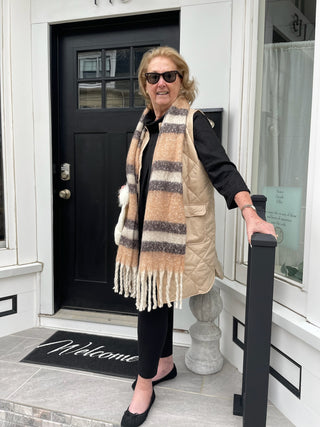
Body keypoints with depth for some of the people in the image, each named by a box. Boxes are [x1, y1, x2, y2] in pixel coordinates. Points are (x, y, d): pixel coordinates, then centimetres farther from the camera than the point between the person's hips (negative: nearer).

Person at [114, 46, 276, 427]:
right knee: (155, 296, 17)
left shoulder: (192, 123, -9)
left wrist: (250, 215, -29)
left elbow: (222, 170, -19)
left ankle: (144, 387, 18)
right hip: (146, 228, 8)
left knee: (154, 299, -2)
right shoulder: (147, 124, 13)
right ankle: (164, 363, 38)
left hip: (174, 231, -7)